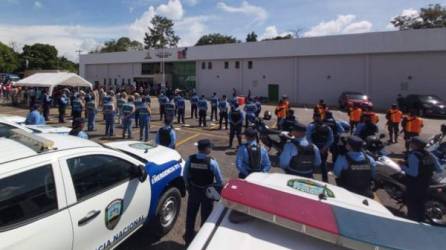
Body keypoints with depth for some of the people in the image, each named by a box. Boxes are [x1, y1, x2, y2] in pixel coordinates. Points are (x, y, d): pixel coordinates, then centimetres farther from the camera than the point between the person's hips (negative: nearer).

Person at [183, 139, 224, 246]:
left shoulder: (190, 159, -14)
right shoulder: (212, 162, -23)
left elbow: (185, 176, -2)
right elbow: (220, 181, -15)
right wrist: (217, 189, 3)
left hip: (193, 190, 3)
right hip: (207, 192, -3)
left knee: (190, 215, 21)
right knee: (206, 216, 17)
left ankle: (189, 238, 39)